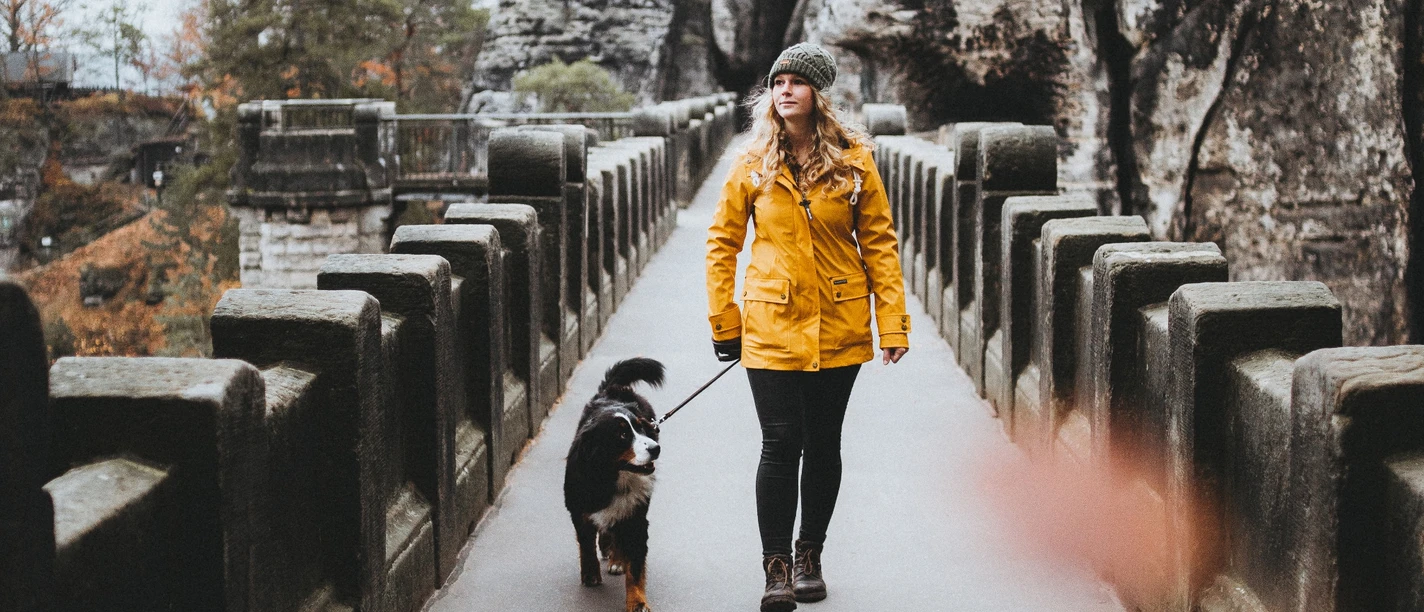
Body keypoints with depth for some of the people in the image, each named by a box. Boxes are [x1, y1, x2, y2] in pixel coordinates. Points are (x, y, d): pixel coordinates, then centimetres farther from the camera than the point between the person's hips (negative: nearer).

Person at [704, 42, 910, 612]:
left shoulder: (853, 159, -1)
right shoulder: (753, 164, 0)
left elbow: (879, 242, 1)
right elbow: (722, 242, 6)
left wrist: (893, 324, -5)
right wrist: (724, 323, 2)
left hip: (839, 328, 1)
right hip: (772, 325, -1)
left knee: (823, 444, 9)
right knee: (781, 445, -5)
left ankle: (809, 557, 25)